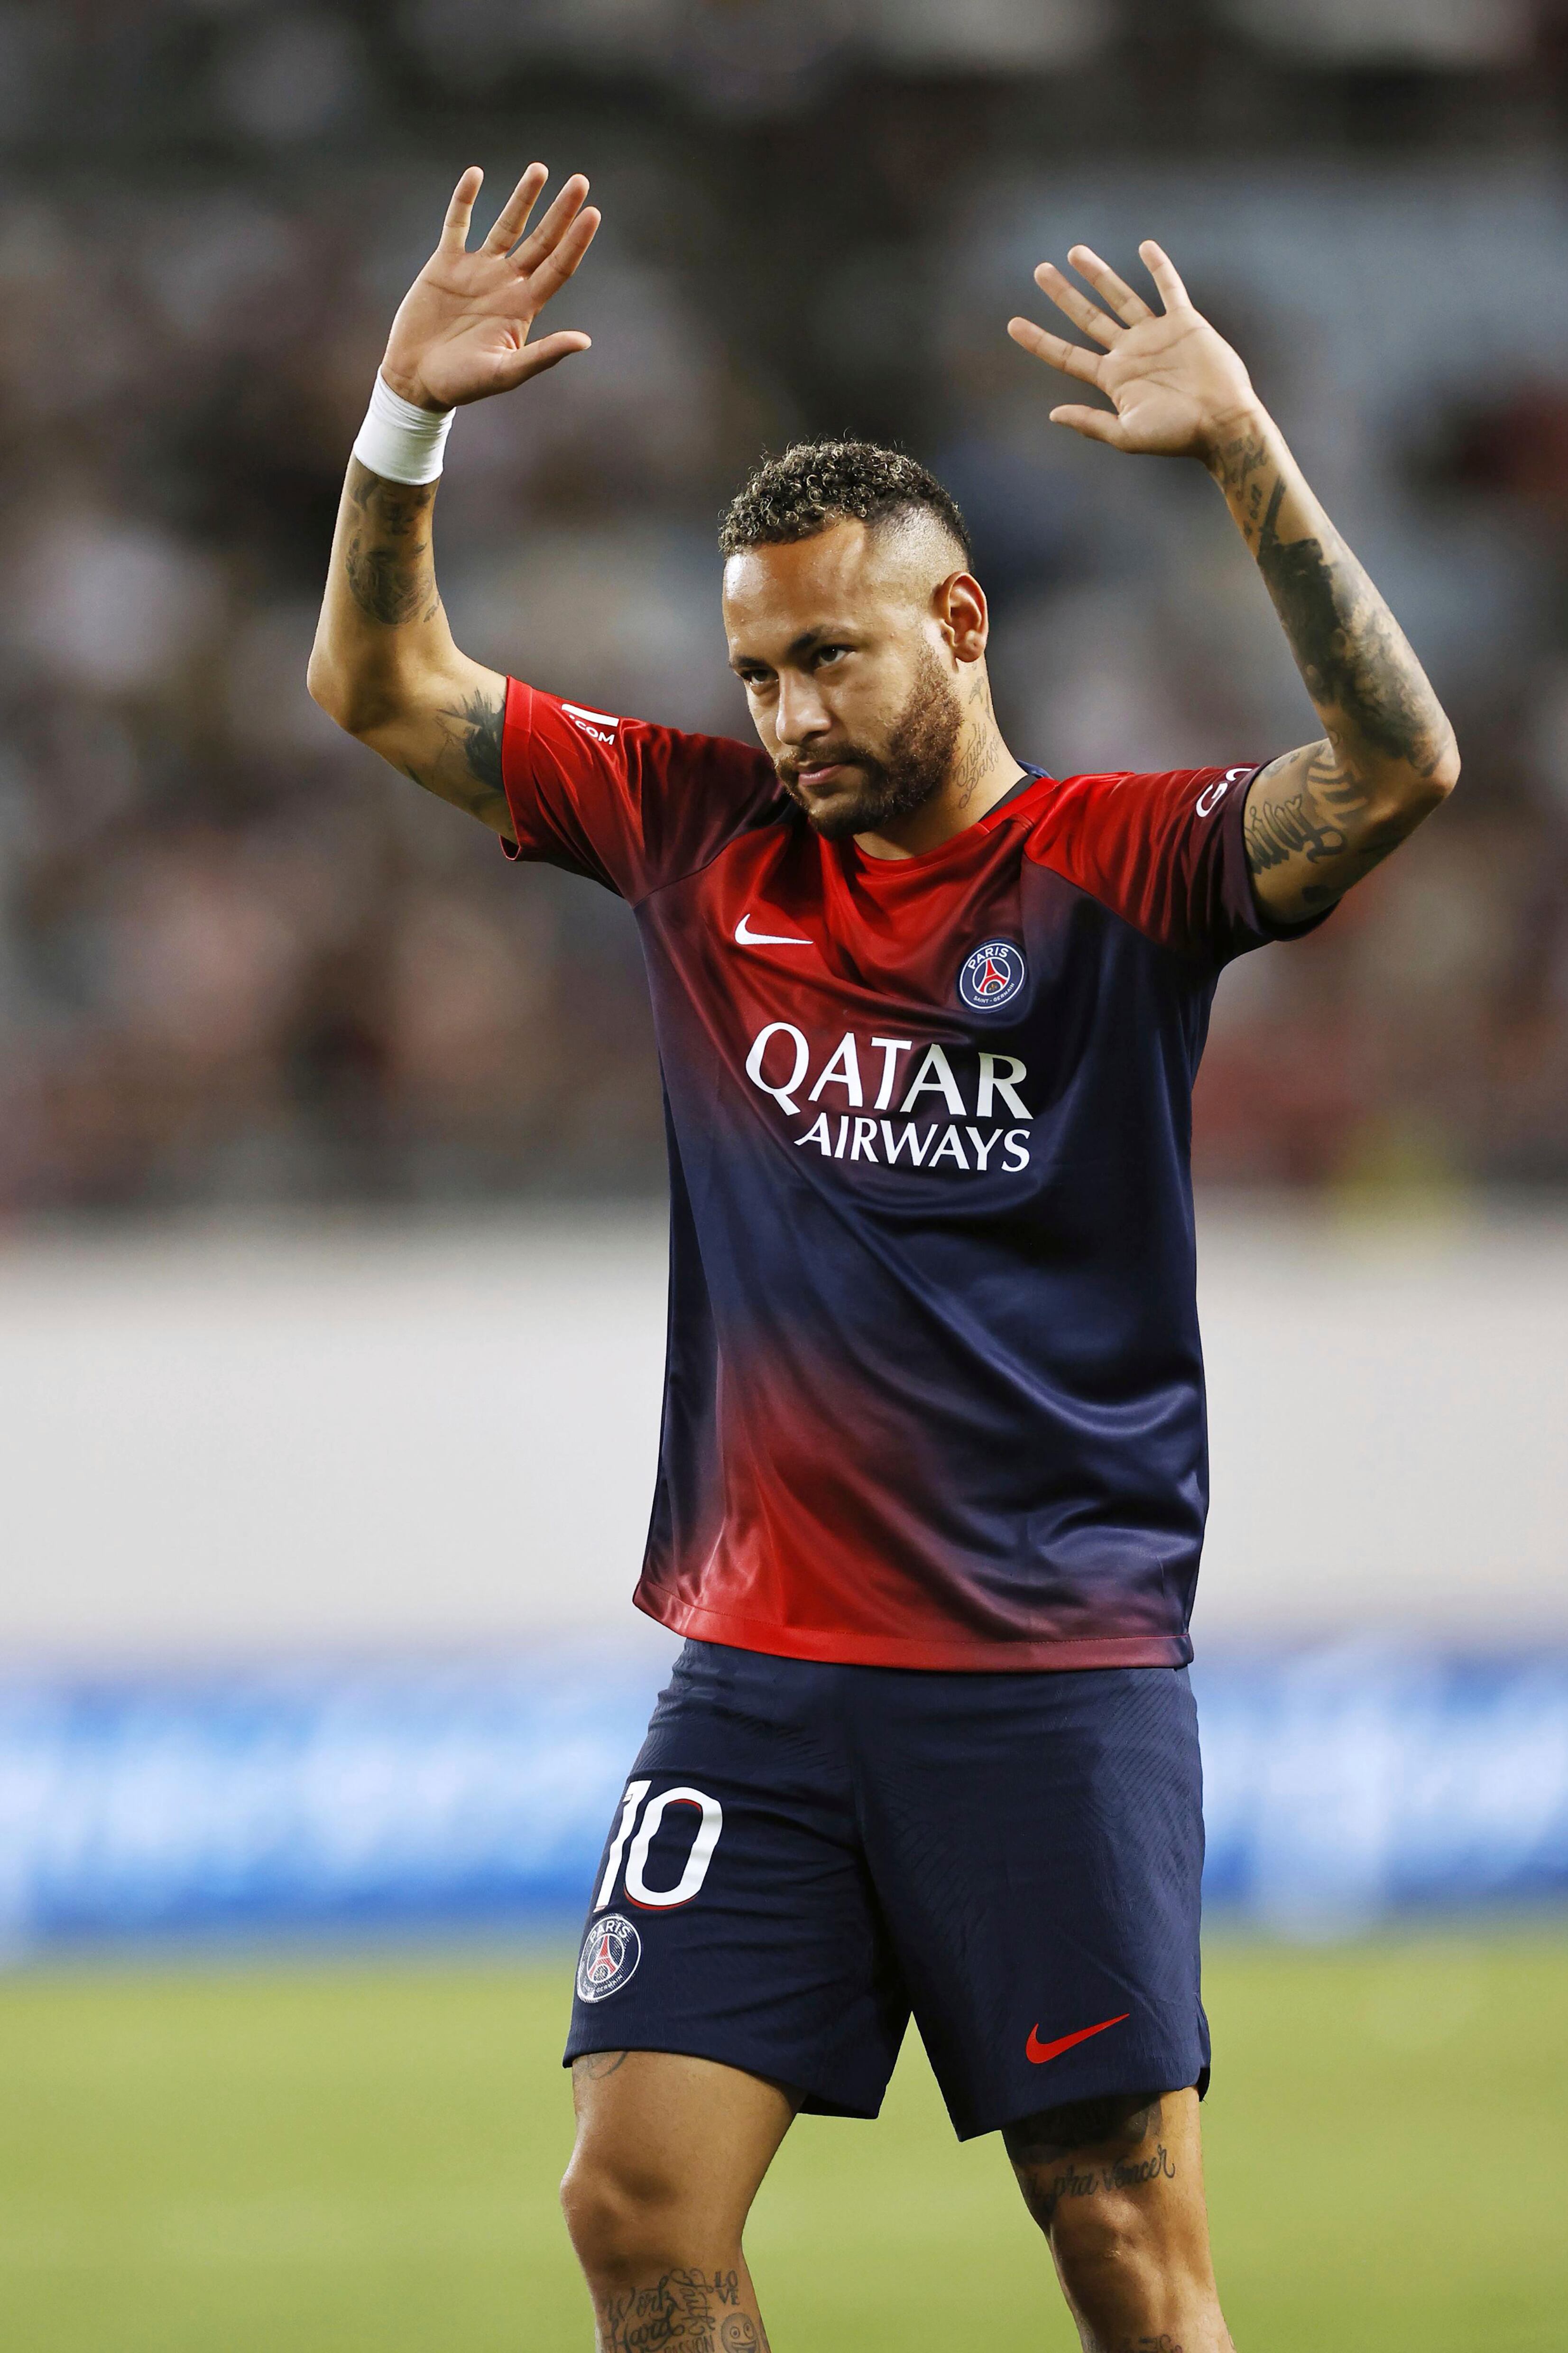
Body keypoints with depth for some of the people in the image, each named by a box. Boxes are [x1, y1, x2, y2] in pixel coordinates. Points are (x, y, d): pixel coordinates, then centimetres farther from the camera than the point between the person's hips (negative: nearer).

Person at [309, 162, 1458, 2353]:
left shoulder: (1117, 867, -4)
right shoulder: (698, 834, 9)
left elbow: (1396, 769, -20)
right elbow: (382, 686, 14)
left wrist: (1246, 453, -29)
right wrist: (408, 417, -1)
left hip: (1056, 1675, -4)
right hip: (753, 1671, 4)